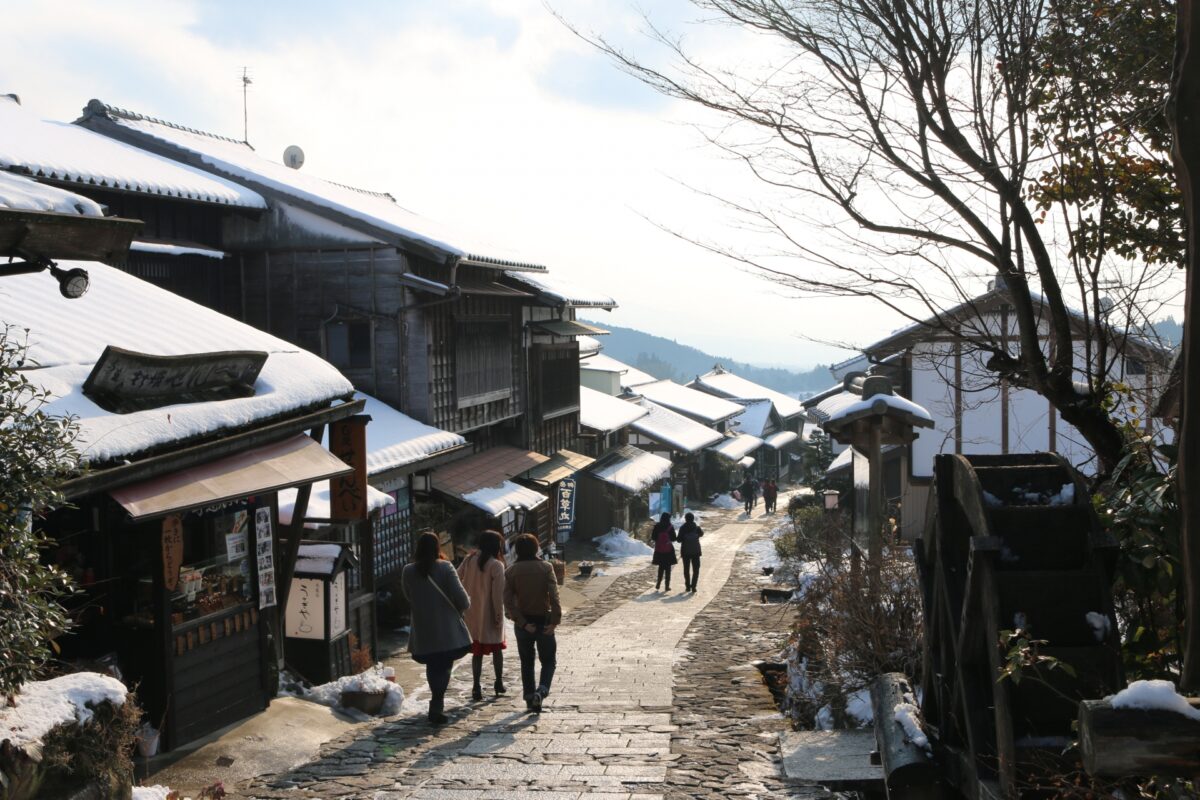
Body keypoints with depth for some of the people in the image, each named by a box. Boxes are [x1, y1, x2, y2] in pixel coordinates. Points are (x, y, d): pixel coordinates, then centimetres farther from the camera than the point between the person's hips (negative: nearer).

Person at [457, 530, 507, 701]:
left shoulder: (469, 560, -1)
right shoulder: (496, 565, -15)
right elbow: (497, 594, -17)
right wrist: (498, 615, -10)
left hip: (472, 614, 4)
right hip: (489, 614, -3)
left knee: (477, 651, 11)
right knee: (496, 648, 17)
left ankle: (476, 687, 5)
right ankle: (499, 683, 25)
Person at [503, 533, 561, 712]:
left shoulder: (511, 571, -3)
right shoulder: (546, 568, -6)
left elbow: (508, 602, -10)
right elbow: (554, 596, -16)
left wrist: (522, 623, -10)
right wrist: (555, 620, -13)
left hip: (523, 622, 1)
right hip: (544, 621, -1)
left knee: (526, 663, 16)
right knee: (548, 661, 11)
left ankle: (530, 698, 16)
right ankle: (541, 690, -14)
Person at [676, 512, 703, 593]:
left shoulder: (682, 528, -8)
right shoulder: (696, 527, -4)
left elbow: (679, 539, -10)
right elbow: (701, 534, 17)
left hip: (685, 551, 0)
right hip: (695, 551, 0)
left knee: (686, 569, 13)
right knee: (696, 570, 5)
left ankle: (688, 586, 15)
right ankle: (693, 586, -6)